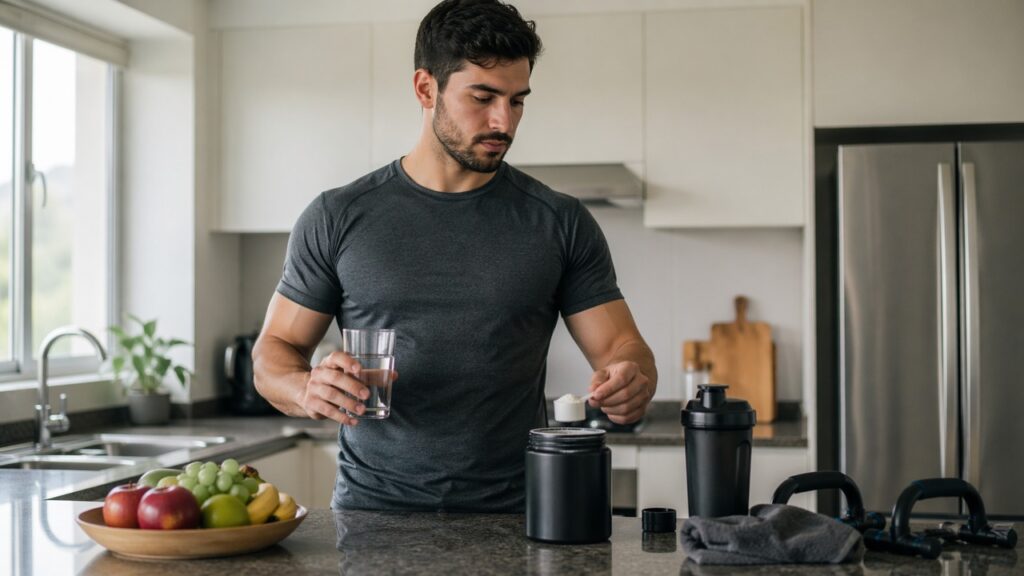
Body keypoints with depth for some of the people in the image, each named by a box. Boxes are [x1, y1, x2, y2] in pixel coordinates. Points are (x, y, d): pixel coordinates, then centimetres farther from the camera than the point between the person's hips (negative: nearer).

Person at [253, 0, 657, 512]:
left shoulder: (560, 223, 6)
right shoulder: (338, 219, 5)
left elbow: (621, 346, 5)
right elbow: (274, 353, 9)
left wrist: (629, 380, -18)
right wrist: (308, 390, -14)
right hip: (372, 509, -2)